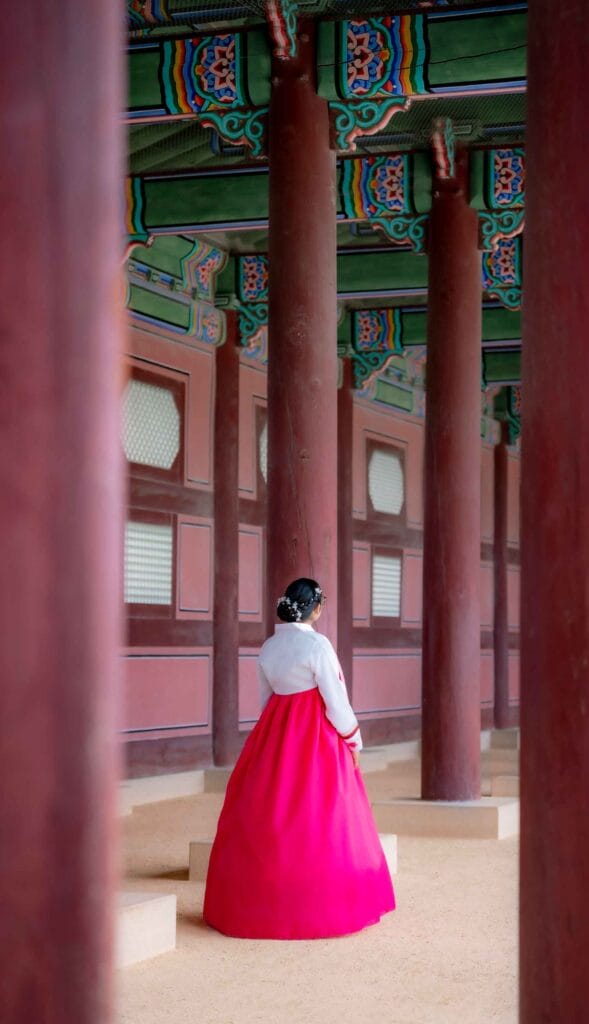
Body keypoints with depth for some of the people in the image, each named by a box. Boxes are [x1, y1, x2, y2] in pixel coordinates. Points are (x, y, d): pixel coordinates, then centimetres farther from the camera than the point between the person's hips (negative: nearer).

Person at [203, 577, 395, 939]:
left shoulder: (268, 647, 7)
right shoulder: (317, 645, -13)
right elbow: (335, 699, -12)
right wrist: (354, 741, -1)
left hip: (274, 734, 6)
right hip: (317, 736, -6)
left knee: (266, 820, 10)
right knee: (317, 823, 1)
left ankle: (260, 902, 17)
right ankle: (322, 906, 6)